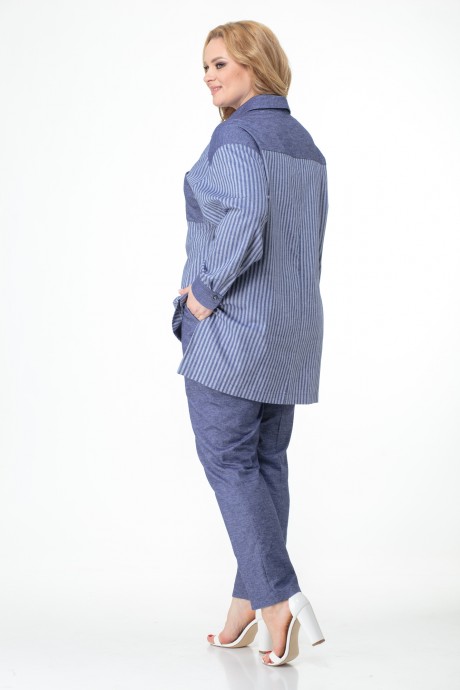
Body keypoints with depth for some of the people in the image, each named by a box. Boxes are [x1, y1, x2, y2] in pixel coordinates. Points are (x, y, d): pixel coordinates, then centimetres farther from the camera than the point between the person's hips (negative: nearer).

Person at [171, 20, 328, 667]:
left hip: (234, 322, -8)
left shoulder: (236, 136, -13)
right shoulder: (306, 145, 14)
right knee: (266, 458, 10)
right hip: (293, 325, 8)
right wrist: (289, 317, 19)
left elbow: (247, 214, -29)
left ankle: (277, 597, -11)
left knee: (227, 458, -3)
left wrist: (206, 290, -19)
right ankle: (248, 604, 16)